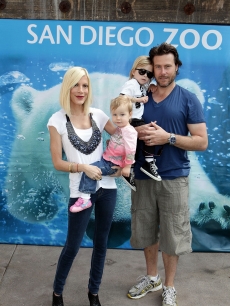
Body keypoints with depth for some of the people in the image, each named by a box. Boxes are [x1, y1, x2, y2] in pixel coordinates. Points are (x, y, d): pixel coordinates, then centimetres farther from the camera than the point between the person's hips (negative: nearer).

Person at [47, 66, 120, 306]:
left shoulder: (98, 115, 3)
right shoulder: (57, 120, -6)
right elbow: (57, 163, -6)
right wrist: (82, 167, -20)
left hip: (107, 187, 4)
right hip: (80, 192, -3)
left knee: (101, 243, 14)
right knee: (72, 246, 8)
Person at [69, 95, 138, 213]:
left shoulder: (129, 131, -19)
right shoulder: (119, 128, 11)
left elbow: (131, 150, -24)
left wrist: (127, 167, -22)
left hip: (112, 164, -10)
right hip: (107, 159, 10)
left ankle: (85, 198, -21)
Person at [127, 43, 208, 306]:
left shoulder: (188, 100, -3)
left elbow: (202, 142, -7)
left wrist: (168, 137, -19)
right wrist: (137, 133, -10)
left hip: (173, 178, -3)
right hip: (143, 176, 4)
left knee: (172, 234, 7)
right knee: (146, 231, 15)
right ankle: (152, 278, 38)